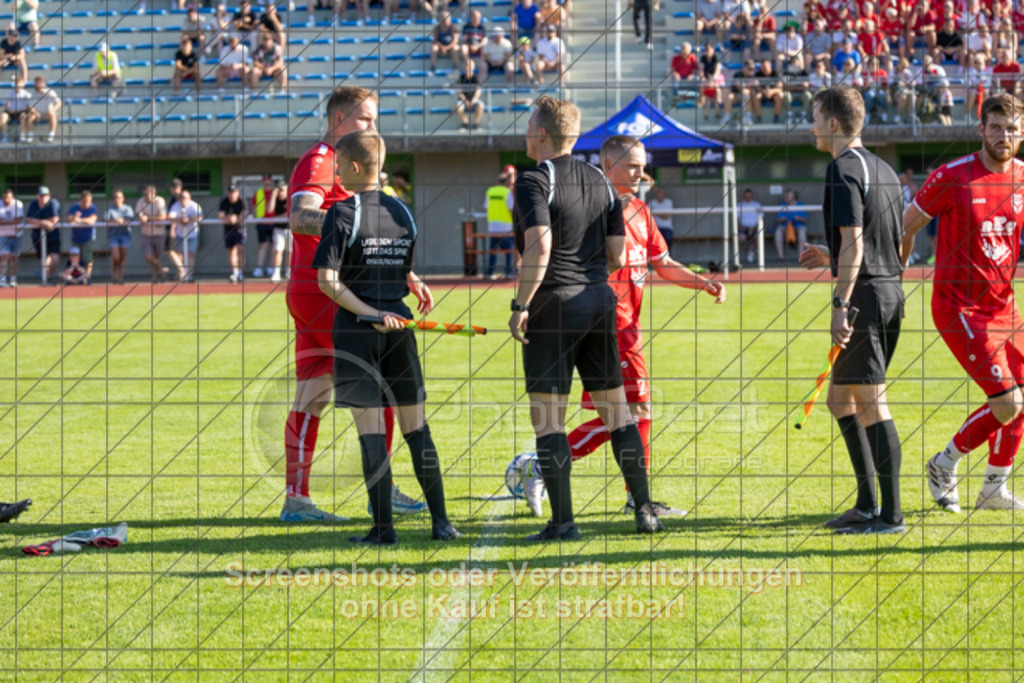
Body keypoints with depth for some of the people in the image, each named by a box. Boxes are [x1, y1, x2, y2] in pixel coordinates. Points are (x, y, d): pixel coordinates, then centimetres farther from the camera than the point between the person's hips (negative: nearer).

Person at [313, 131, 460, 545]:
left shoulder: (342, 214, -8)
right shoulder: (402, 212, 7)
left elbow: (328, 281, -16)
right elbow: (409, 276, 11)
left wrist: (368, 313, -14)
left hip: (356, 330, -4)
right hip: (398, 324, 4)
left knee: (370, 430, -2)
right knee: (416, 428, 8)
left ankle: (383, 527, -3)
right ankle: (440, 521, 8)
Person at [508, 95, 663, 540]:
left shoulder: (535, 182, -10)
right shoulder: (599, 181, 11)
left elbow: (540, 248, -23)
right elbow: (617, 254, 10)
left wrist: (520, 306, -16)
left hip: (554, 304, -7)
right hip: (600, 300, 7)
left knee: (547, 418, -2)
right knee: (615, 408, 13)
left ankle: (563, 521, -6)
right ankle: (644, 509, 13)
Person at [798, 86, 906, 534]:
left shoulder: (844, 169, -11)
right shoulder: (883, 170, 17)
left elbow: (854, 242, -20)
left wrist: (840, 304, -22)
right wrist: (832, 256, 28)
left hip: (865, 295, -10)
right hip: (890, 291, 10)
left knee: (871, 403, -7)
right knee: (841, 398, 16)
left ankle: (891, 514, -7)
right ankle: (867, 505, 16)